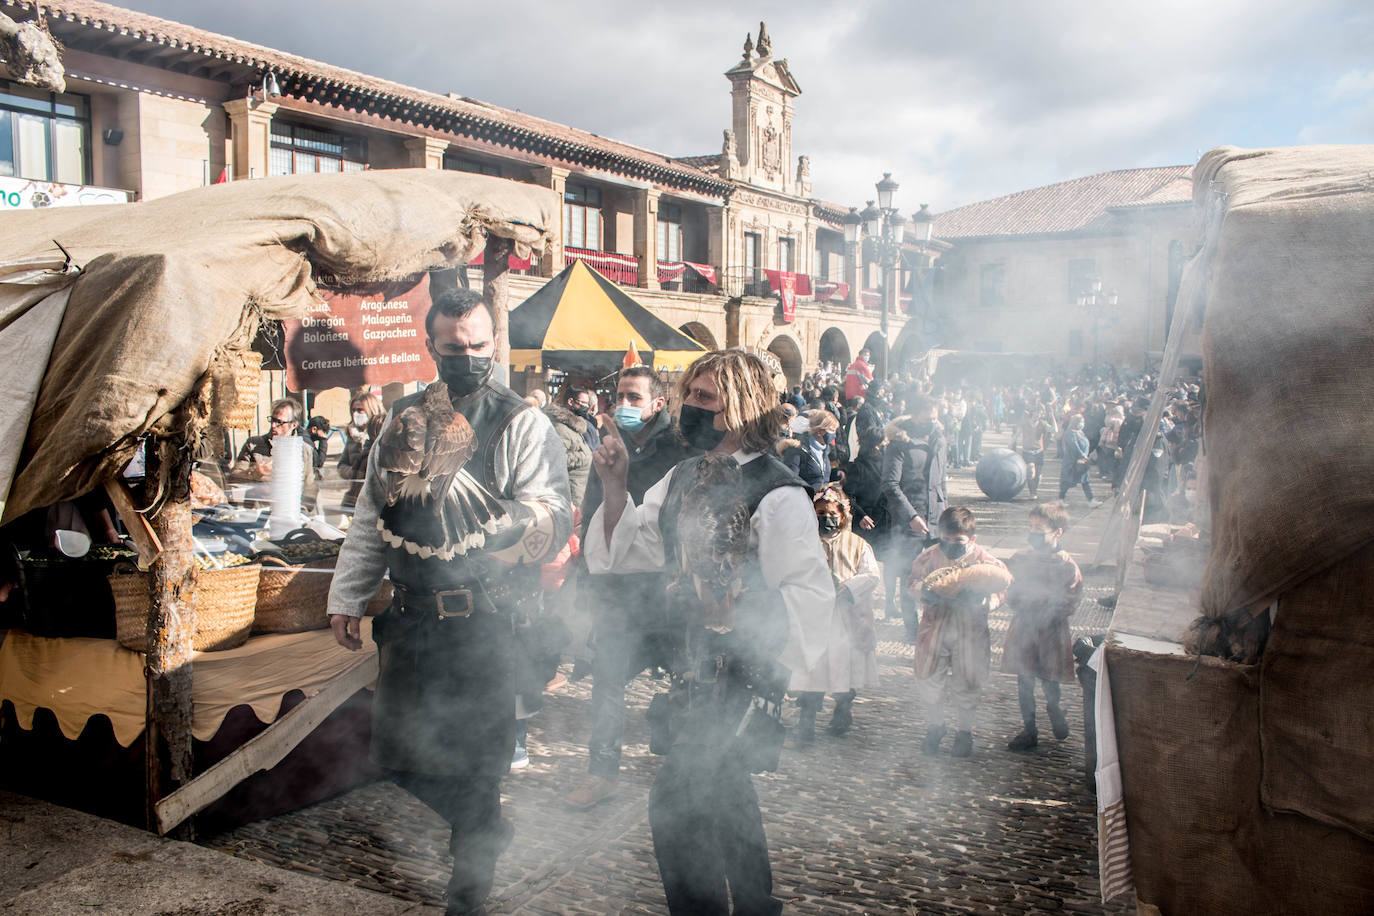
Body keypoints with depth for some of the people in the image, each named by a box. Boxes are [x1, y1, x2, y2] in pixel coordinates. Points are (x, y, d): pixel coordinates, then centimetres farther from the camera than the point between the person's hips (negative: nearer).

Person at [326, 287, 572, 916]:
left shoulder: (521, 425, -7)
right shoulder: (405, 418, 10)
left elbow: (555, 511, -17)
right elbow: (371, 515, 16)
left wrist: (536, 521, -39)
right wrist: (347, 597, 13)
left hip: (483, 626, -5)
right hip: (411, 620, 6)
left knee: (473, 764, 2)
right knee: (396, 754, 12)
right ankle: (487, 831, 38)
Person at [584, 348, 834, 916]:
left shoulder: (777, 495, -17)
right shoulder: (683, 479, 7)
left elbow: (810, 593, -19)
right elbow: (630, 546, 8)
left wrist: (743, 629, -19)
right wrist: (615, 487, -5)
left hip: (745, 675, -8)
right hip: (695, 668, 8)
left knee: (674, 806, -8)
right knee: (721, 793, 21)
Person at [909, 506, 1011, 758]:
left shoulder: (984, 559, -8)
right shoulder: (931, 556, -2)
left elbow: (999, 591, -4)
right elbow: (913, 580, 7)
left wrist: (981, 601, -23)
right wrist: (924, 590, -15)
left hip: (970, 628, -2)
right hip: (935, 626, 2)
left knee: (966, 683, 7)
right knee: (928, 679, 4)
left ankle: (964, 732, 30)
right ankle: (935, 726, 30)